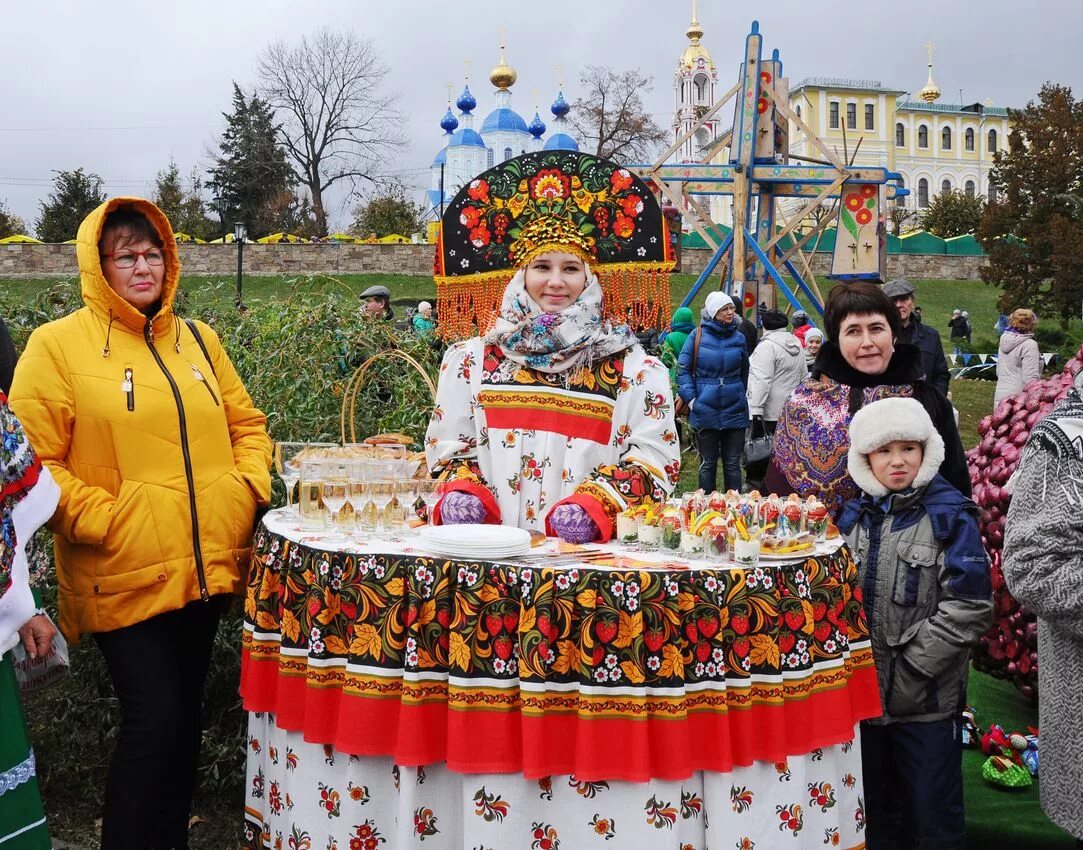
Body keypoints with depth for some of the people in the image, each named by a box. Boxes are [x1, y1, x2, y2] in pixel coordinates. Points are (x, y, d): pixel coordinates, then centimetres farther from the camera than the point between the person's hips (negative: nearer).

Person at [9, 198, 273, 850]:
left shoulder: (196, 339, 12)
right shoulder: (58, 344, -4)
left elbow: (247, 424, 18)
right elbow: (34, 462, -8)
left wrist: (249, 488, 2)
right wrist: (103, 520, -16)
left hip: (208, 568, 5)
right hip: (126, 576, -5)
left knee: (186, 717, 15)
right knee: (153, 723, -7)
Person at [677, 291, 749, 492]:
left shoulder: (738, 338, 4)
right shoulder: (698, 336, -5)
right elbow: (682, 369, -3)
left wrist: (739, 395, 14)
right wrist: (691, 399, -10)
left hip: (735, 411, 2)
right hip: (706, 412, -2)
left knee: (732, 464, 8)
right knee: (707, 464, 9)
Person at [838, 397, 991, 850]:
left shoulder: (951, 516, -10)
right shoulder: (854, 515, 5)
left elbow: (969, 607, -15)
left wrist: (912, 667, -17)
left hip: (928, 698, -5)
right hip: (865, 691, 5)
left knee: (934, 813, 6)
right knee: (876, 805, 20)